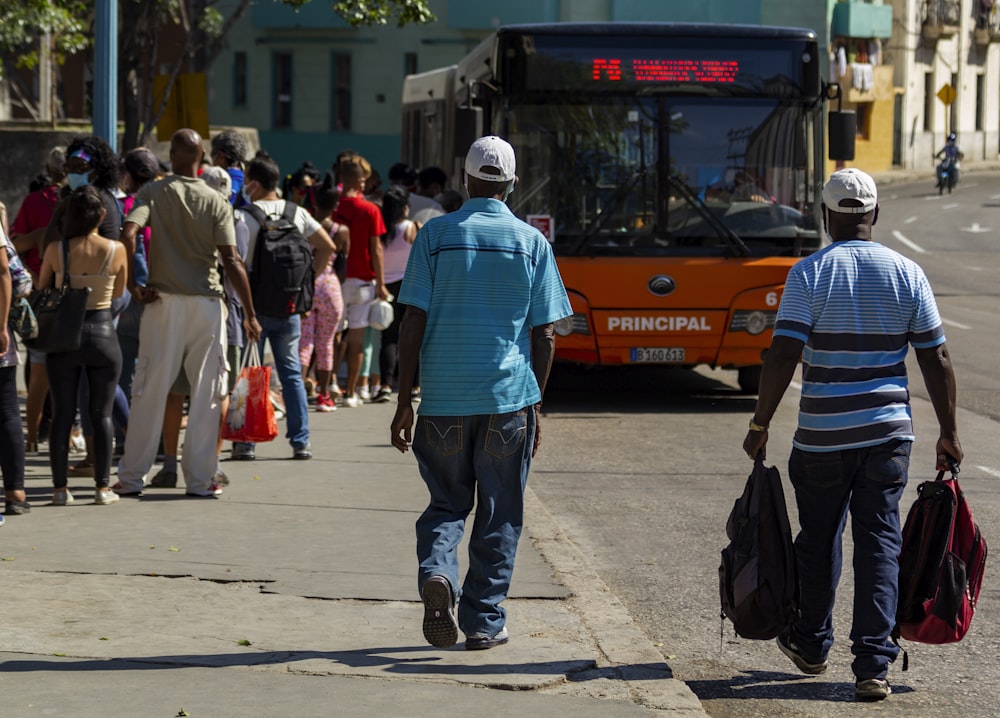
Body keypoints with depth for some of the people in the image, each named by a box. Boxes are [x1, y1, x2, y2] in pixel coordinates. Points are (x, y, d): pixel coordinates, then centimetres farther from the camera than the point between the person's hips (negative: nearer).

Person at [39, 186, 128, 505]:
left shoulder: (56, 250, -9)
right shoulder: (116, 249, -8)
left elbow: (42, 288, 5)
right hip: (103, 333, 0)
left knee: (62, 414, 7)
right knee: (101, 414, 8)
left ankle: (60, 488, 7)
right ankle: (103, 487, 7)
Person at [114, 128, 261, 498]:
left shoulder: (153, 192, 0)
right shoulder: (216, 201, -1)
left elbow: (129, 232, -17)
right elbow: (231, 261, -7)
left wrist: (132, 285, -7)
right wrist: (250, 313, -3)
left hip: (163, 301, 0)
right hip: (207, 301, 0)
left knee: (149, 391, 5)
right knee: (206, 393, 6)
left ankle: (132, 477, 9)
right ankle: (199, 478, 7)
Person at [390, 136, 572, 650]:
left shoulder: (435, 235, 0)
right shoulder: (532, 243, 2)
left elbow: (413, 323, -3)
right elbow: (544, 335, 2)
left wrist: (404, 401, 2)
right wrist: (535, 405, 11)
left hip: (444, 399, 0)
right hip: (508, 397, 0)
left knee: (447, 503, 13)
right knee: (499, 516, 10)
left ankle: (436, 572, -14)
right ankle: (484, 621, 11)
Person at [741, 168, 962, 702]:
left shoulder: (809, 273, -7)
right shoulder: (907, 274, 1)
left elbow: (782, 357, -12)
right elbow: (936, 361, 2)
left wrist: (760, 424, -5)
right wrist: (948, 433, 9)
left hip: (822, 437, -1)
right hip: (888, 433, 1)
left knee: (819, 539, 15)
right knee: (879, 542, 2)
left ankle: (811, 645, 32)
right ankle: (873, 664, -6)